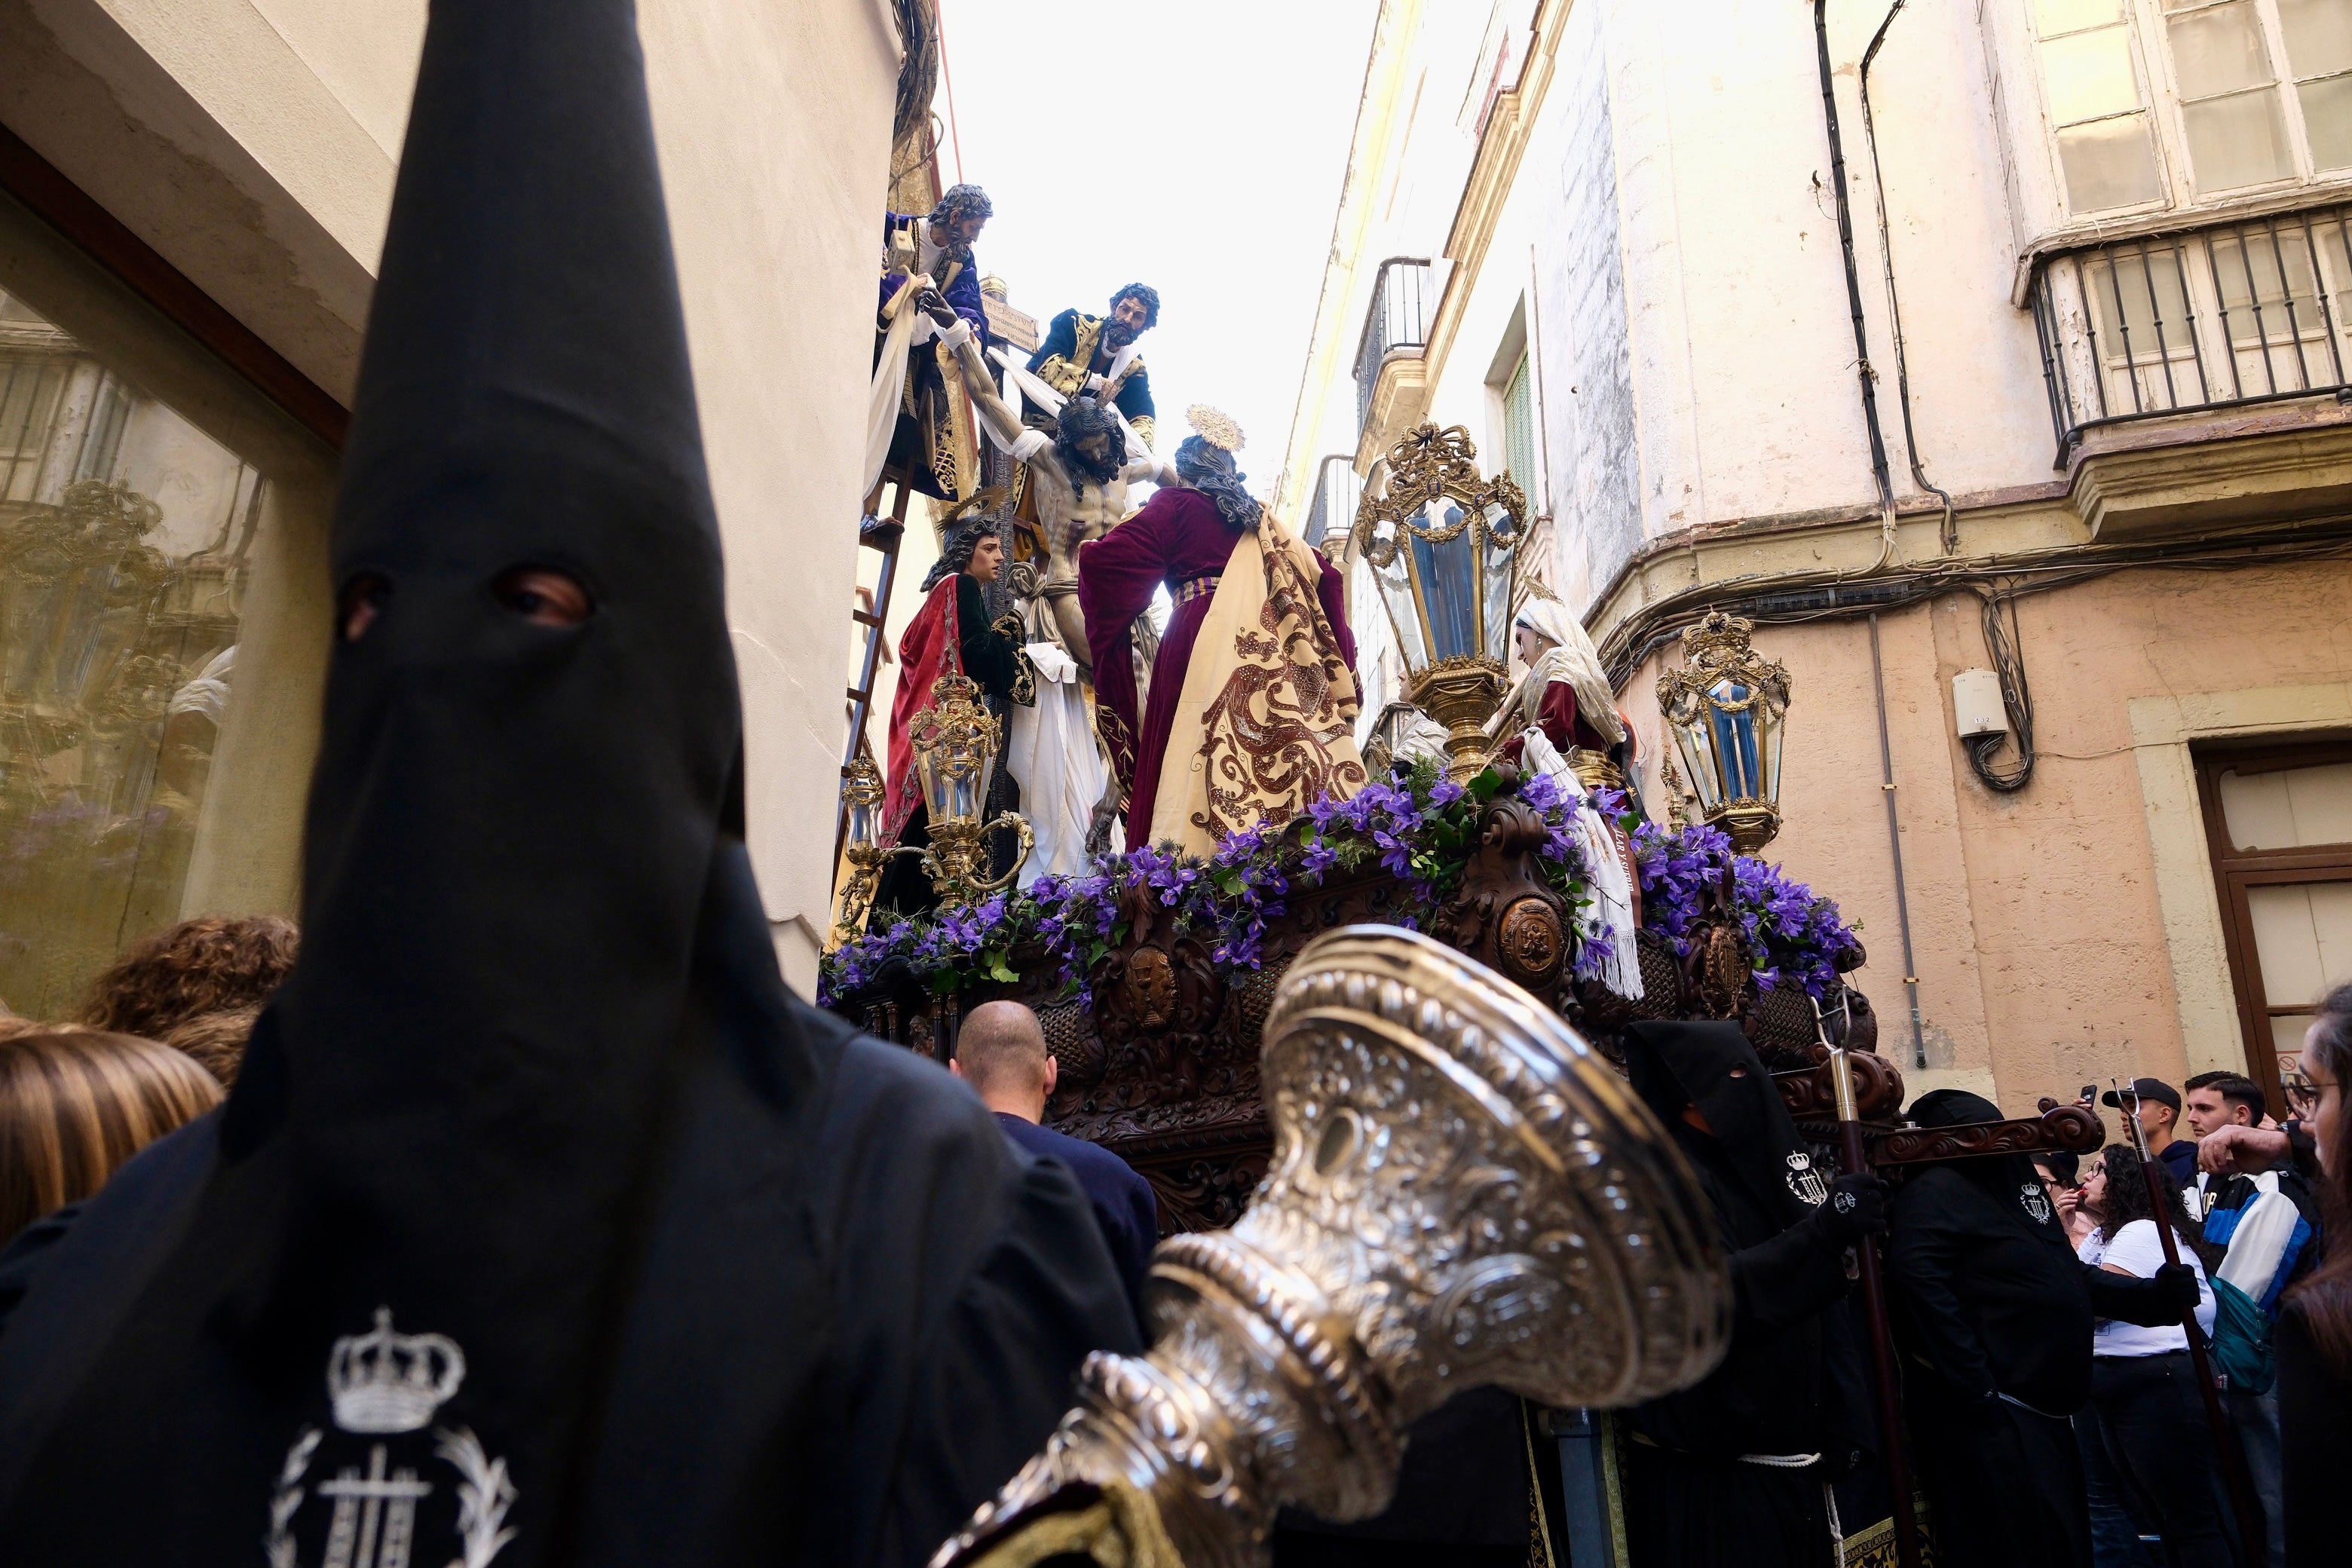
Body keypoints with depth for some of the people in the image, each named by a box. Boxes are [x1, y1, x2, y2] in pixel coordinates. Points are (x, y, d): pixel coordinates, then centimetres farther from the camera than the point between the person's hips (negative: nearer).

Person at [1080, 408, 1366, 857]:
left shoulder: (1176, 504, 10)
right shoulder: (1260, 520, 26)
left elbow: (1106, 560, -1)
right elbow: (1324, 576, 26)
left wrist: (1089, 549, 19)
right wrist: (1335, 650, 32)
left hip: (1206, 646, -5)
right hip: (1271, 654, 5)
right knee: (1277, 754, -1)